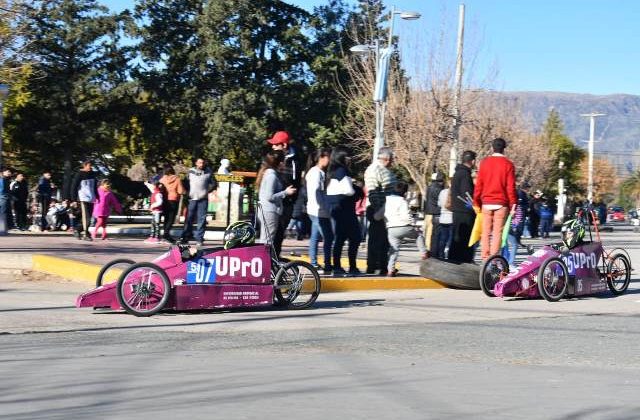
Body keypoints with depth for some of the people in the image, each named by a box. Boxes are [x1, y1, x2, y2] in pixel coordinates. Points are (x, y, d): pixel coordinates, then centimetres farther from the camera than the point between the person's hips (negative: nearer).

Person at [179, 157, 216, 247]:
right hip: (192, 198, 0)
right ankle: (185, 237, 6)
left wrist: (207, 191, -1)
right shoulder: (191, 171, 9)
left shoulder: (208, 172, 7)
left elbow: (213, 184, 10)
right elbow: (185, 182, 14)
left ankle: (199, 239, 1)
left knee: (201, 219, -3)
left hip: (203, 199, 0)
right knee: (189, 218, 0)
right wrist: (186, 192, 3)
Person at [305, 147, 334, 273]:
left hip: (316, 211, 10)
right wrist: (322, 207, -20)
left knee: (315, 237, 12)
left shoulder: (321, 172, 16)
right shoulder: (316, 172, -14)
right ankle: (327, 266, -7)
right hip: (319, 211, -10)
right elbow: (315, 191, -22)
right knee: (328, 238, -9)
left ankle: (314, 264, 17)